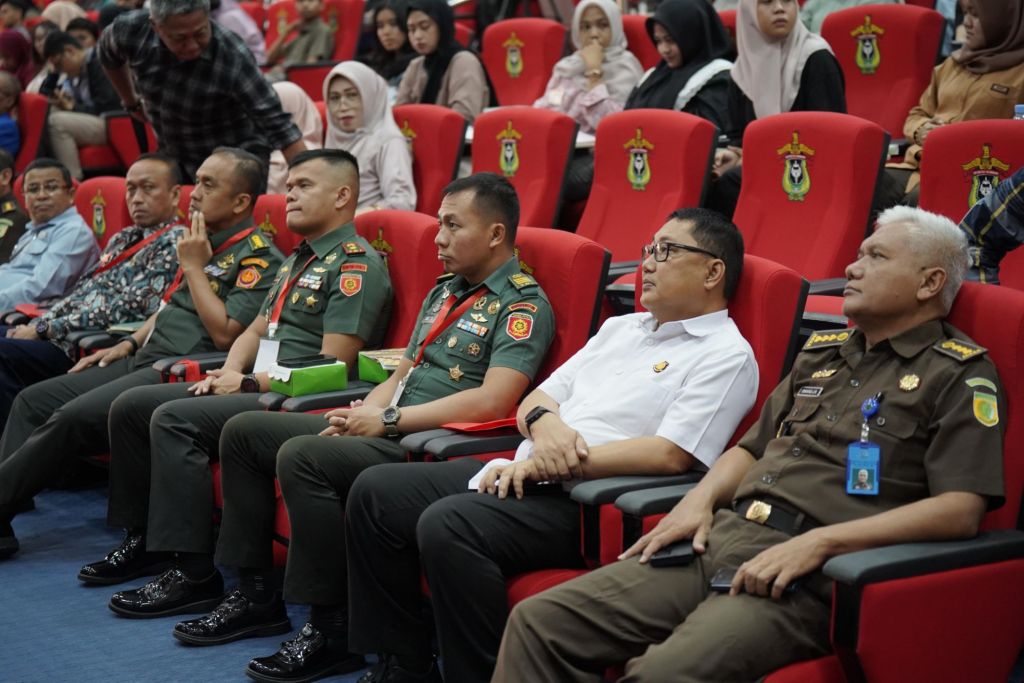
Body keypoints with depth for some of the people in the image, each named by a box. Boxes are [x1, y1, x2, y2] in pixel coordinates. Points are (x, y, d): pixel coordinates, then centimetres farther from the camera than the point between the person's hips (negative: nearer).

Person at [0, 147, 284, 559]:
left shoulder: (259, 258, -10)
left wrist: (194, 267, -12)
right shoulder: (203, 243, 18)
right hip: (145, 359, 10)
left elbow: (225, 334, -20)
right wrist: (127, 344, 15)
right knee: (34, 401, 2)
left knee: (73, 417, -24)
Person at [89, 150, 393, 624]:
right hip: (256, 387, 10)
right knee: (131, 406, 3)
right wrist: (227, 374, 4)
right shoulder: (298, 260, 22)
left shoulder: (356, 264, -10)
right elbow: (256, 330, 26)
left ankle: (193, 574, -26)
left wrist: (250, 384, -13)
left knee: (175, 418, -28)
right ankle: (142, 539, 12)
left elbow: (333, 365, -17)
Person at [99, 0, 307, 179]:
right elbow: (109, 57, 9)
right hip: (174, 160, 5)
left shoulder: (233, 58, -29)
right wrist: (132, 103, 19)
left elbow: (277, 124, -30)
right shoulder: (132, 31, -16)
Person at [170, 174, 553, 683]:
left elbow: (492, 401, -22)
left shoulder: (523, 305, -10)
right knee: (244, 432, 8)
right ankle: (256, 593, 13)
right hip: (389, 431, 10)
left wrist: (387, 420, -18)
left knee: (302, 456, -31)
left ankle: (331, 628, -20)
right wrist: (360, 415, 1)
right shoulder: (445, 291, 20)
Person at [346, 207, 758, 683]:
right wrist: (543, 421, -4)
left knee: (447, 525, -31)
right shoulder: (621, 327, 23)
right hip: (526, 477, 9)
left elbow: (671, 454, -15)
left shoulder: (726, 354, -3)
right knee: (376, 491, -2)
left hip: (587, 503, -9)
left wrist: (564, 463, -14)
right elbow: (536, 398, 21)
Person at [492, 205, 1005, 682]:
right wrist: (700, 500, 8)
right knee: (538, 622, -10)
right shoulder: (821, 353, 24)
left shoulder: (961, 375, 1)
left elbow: (962, 509, -10)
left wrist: (818, 542, -17)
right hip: (721, 538, 7)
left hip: (809, 573, -7)